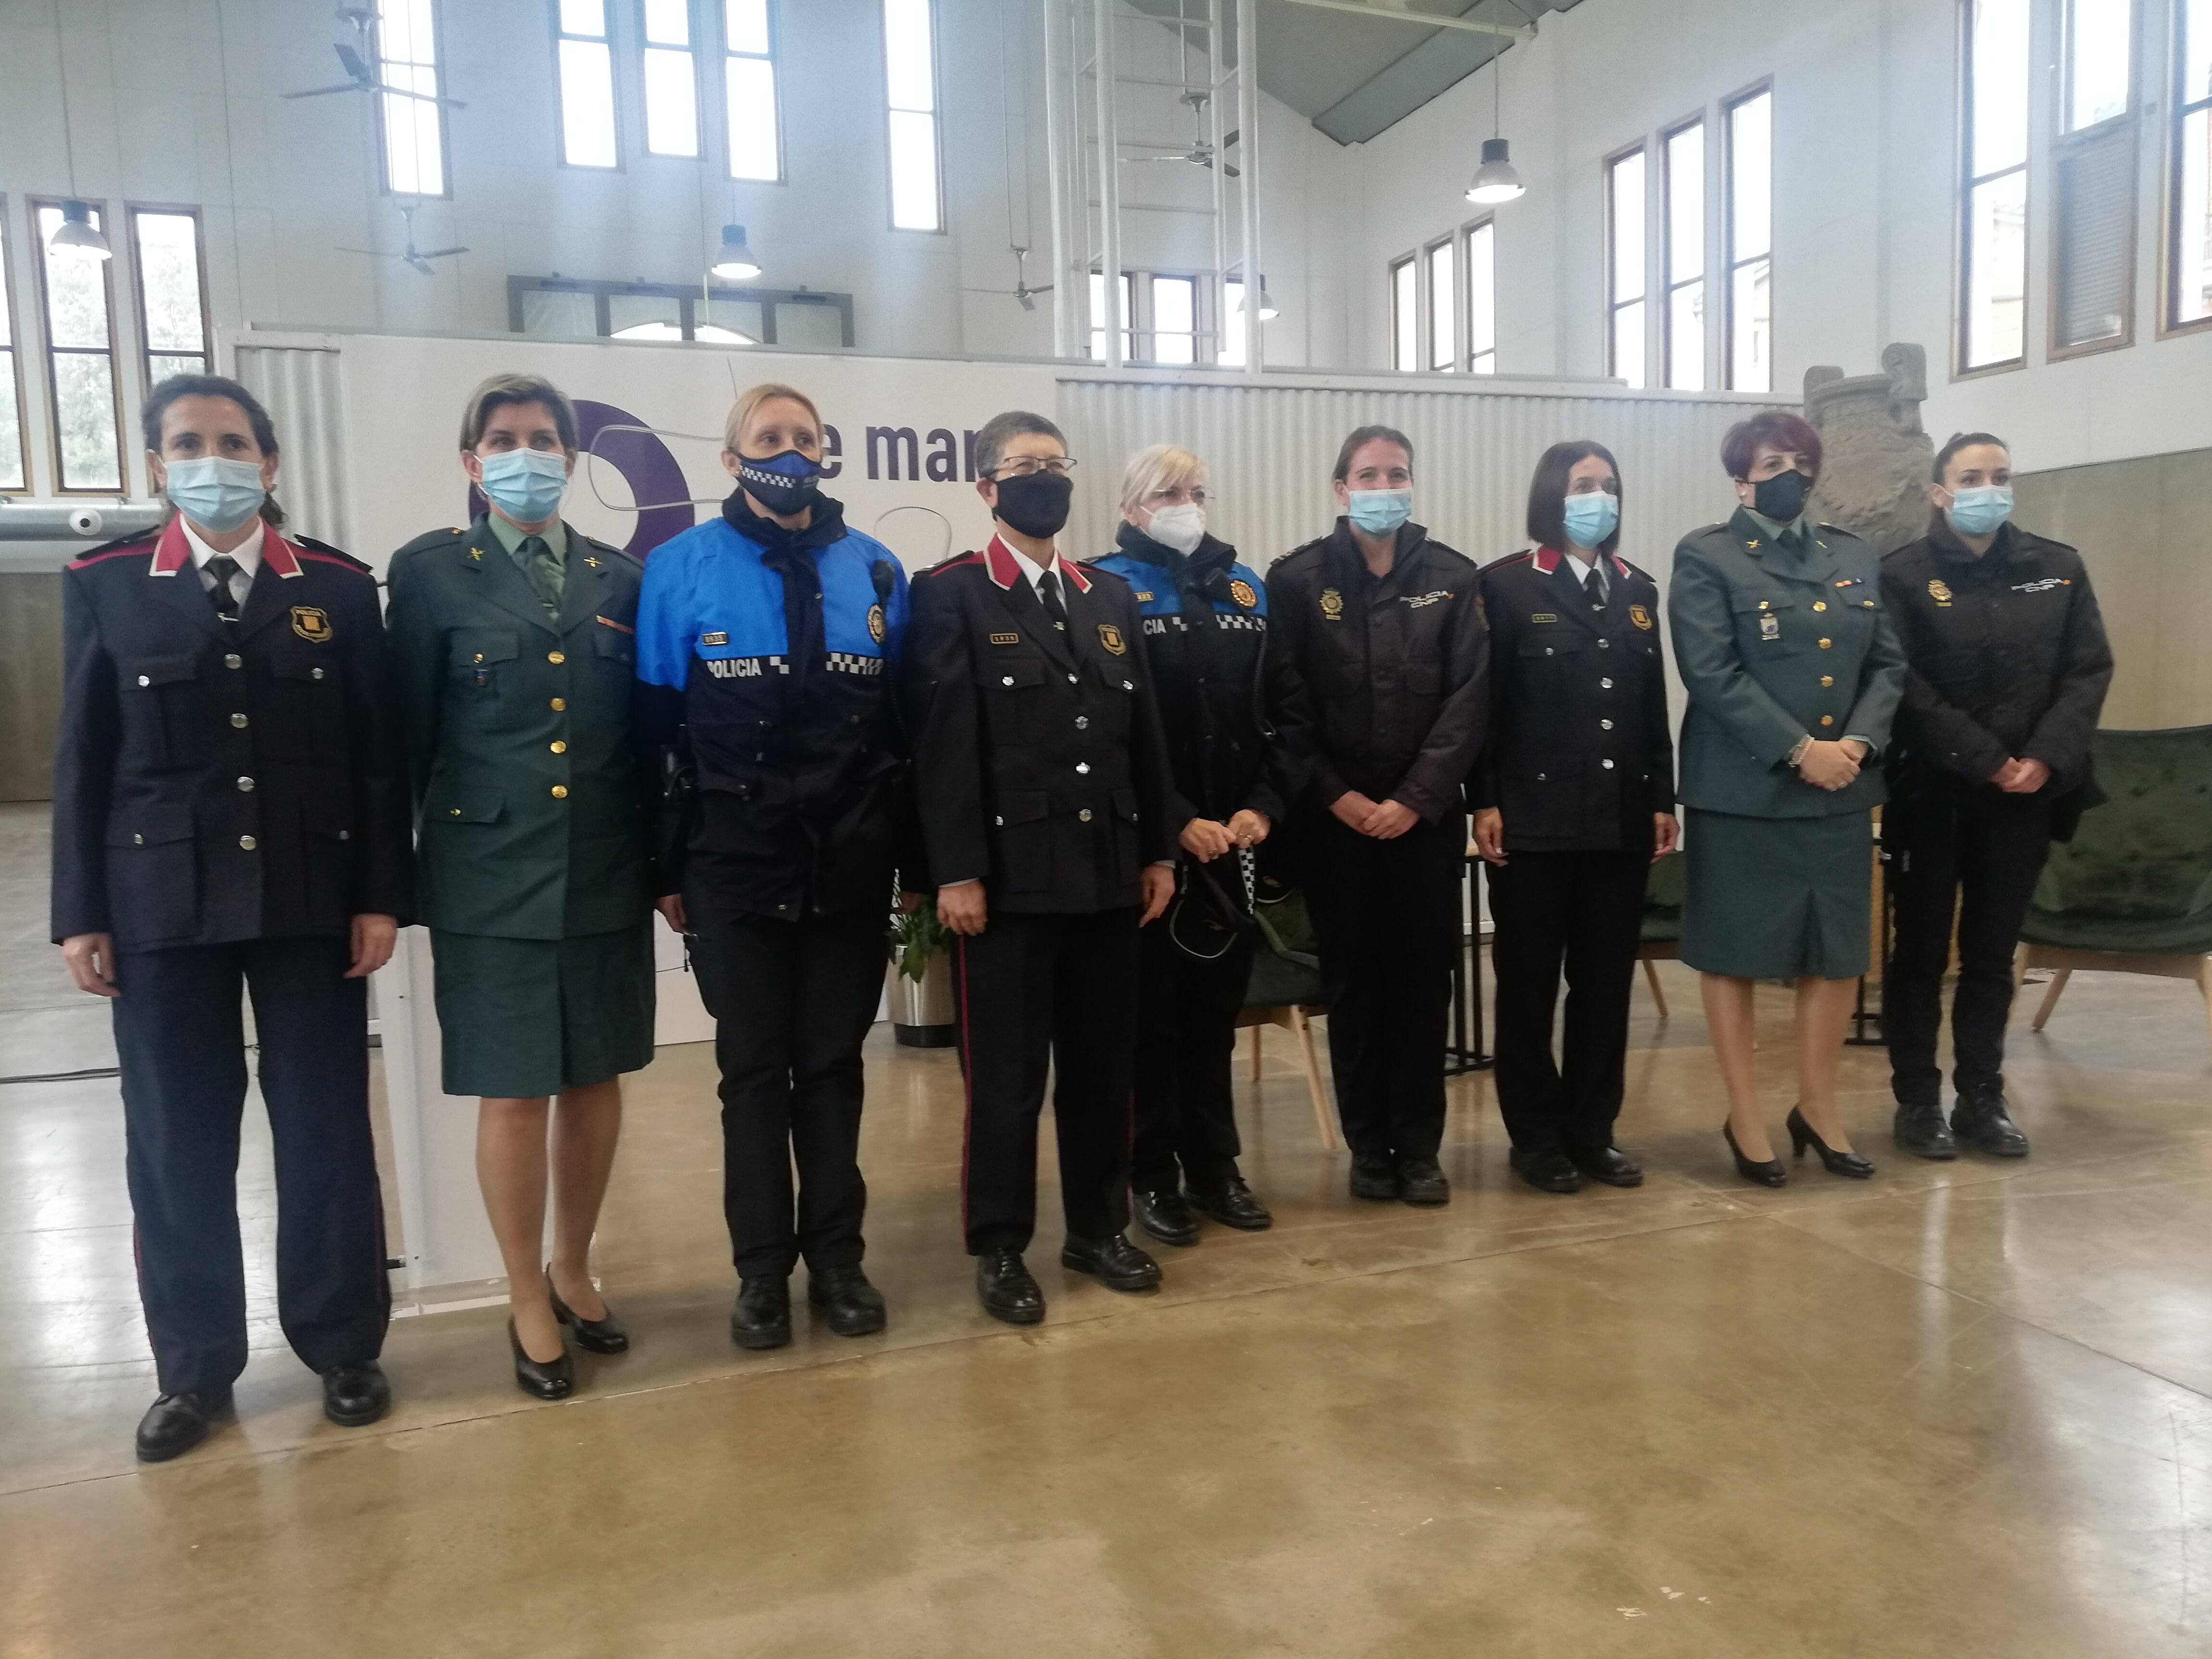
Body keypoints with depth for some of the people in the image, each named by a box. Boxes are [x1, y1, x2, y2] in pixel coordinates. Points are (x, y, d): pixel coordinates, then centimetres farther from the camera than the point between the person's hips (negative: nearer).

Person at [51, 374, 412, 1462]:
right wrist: (79, 913, 0)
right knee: (176, 1143, 8)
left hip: (312, 898, 0)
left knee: (327, 1130, 7)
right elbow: (83, 759, 4)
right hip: (161, 901, 0)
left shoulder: (338, 586, 3)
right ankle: (194, 1369, 24)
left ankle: (343, 1348, 23)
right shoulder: (104, 585, 3)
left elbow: (378, 752, 2)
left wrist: (380, 895, -3)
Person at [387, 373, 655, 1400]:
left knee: (595, 1079, 12)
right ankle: (528, 1303, 23)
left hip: (607, 875, 3)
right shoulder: (431, 572, 0)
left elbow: (645, 734, 8)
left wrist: (665, 861, 4)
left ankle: (572, 1271, 33)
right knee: (513, 1092, 4)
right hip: (492, 875, -3)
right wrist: (406, 872, -2)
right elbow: (410, 736, -1)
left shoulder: (621, 580, 8)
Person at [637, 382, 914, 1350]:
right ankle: (761, 1272, 22)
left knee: (834, 1067, 11)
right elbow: (655, 727, -2)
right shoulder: (682, 569, -2)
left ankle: (837, 1258, 25)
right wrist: (665, 867, -3)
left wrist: (913, 854, 3)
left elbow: (905, 723, 6)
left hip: (851, 870, 2)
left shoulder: (875, 571, 5)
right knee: (754, 1071, 8)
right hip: (736, 870, -2)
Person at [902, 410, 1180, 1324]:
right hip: (1007, 875, -5)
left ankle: (1099, 1228, 28)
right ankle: (1000, 1249, 17)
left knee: (1104, 1063, 13)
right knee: (1005, 1071, 3)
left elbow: (1143, 734, 14)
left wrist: (1159, 850, 9)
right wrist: (956, 871, -15)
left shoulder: (1111, 596, 16)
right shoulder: (950, 595, -2)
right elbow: (944, 744, -10)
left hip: (1108, 872, 6)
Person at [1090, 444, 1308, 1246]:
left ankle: (1215, 1165, 25)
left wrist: (1266, 804, -5)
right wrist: (1178, 821, -16)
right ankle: (1154, 1175, 17)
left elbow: (1287, 708, 9)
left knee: (1218, 1006, 13)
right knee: (1154, 1009, 4)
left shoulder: (1245, 588, 13)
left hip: (1236, 834, 5)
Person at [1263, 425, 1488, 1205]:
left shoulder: (1453, 577, 3)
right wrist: (1335, 795, -10)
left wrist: (1415, 798, -11)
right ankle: (1368, 1146, 18)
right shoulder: (1297, 578, 0)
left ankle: (1419, 1147, 17)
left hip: (1426, 814, 1)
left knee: (1423, 979, 5)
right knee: (1354, 981, 6)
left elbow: (1468, 697, -3)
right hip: (1334, 817, -1)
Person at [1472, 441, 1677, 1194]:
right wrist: (1484, 803, -11)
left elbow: (1654, 707, 14)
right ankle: (1537, 1137, 15)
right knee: (1529, 982, 4)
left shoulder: (1638, 591, 14)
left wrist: (1662, 799, 9)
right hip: (1534, 818, -5)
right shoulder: (1507, 584, -2)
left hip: (1621, 818, 5)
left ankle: (1593, 1133, 20)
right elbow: (1483, 701, -6)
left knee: (1607, 982, 9)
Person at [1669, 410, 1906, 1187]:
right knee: (1733, 952, 3)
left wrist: (1858, 743, -8)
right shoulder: (1705, 556, -3)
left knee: (1839, 950, 9)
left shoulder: (1854, 556, 14)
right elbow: (1713, 675, -14)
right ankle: (1744, 1115, 17)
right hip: (1742, 788, -5)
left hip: (1842, 787, 5)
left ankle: (1818, 1107, 25)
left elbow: (1888, 663, 10)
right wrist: (1801, 750, -18)